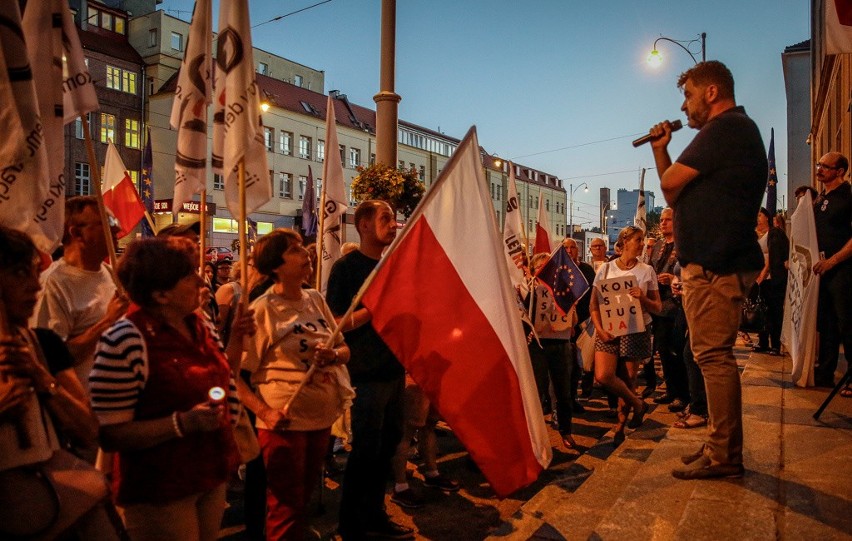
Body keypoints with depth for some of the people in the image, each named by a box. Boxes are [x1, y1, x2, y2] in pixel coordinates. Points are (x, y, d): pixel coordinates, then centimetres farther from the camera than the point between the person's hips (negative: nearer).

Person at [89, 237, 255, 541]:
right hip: (160, 494, -7)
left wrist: (237, 339, 1)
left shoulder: (200, 323, 1)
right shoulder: (123, 342, -21)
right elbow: (110, 435, -19)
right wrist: (183, 422, -29)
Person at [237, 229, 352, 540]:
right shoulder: (262, 310, -14)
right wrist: (264, 412, -25)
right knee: (285, 508, 8)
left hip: (322, 417, 6)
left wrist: (334, 355, -12)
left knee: (304, 500, 23)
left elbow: (344, 349, 10)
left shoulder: (316, 299, 4)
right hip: (284, 422, -6)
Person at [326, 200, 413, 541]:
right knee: (365, 451, 1)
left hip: (394, 370, 7)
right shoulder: (346, 267, -8)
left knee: (387, 447, 14)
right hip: (366, 373, -7)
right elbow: (336, 323, -15)